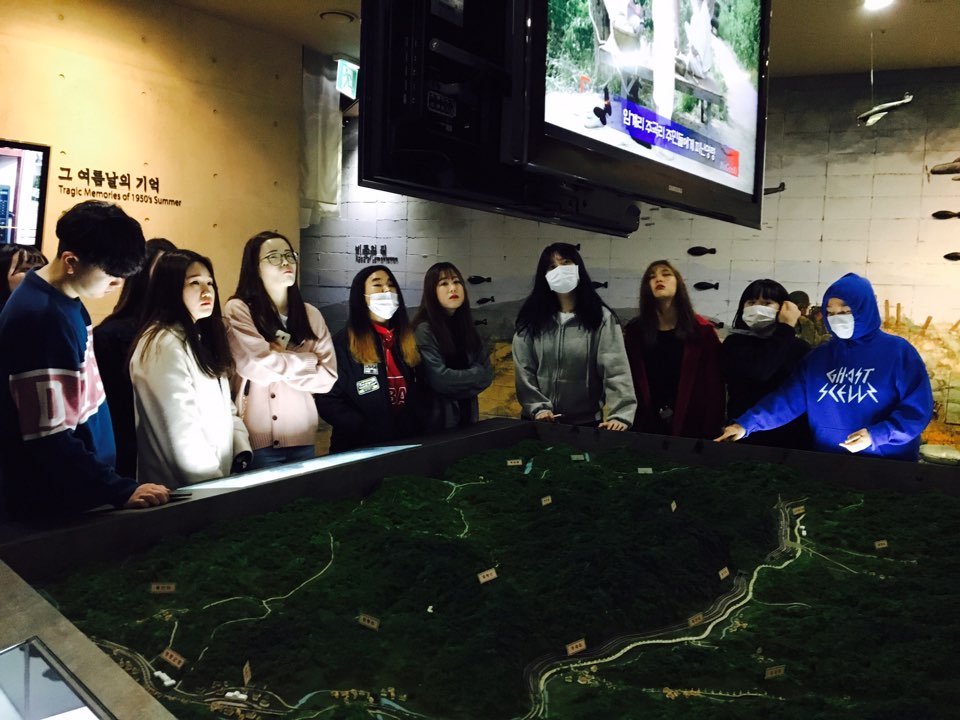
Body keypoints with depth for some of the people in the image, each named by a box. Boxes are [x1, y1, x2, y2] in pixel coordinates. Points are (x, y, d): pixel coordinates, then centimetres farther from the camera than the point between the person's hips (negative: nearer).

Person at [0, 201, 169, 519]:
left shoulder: (68, 302, 4)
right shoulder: (39, 319, -24)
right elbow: (50, 438, -25)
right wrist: (120, 491, -22)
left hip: (82, 488, 9)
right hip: (56, 504, -8)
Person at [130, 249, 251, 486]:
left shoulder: (200, 339, 13)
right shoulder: (164, 345, -16)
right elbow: (182, 433, -22)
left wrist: (242, 451, 0)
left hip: (219, 476, 9)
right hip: (181, 488, -8)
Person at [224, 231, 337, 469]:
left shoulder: (311, 314, 9)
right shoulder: (238, 310, -5)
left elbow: (328, 377, 0)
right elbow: (258, 368, -17)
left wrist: (278, 362, -9)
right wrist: (308, 360, -4)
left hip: (302, 437, 5)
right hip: (257, 439, -4)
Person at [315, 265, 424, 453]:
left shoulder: (408, 340, 9)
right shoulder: (342, 344, -7)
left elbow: (417, 395, 12)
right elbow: (328, 401, -13)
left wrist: (414, 431, -3)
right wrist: (372, 432, -20)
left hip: (406, 444, 5)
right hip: (360, 448, -5)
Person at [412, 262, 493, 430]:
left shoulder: (467, 327, 7)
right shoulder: (424, 330, -15)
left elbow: (486, 372, 3)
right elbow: (440, 379, -22)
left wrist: (456, 384, -12)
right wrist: (473, 376, -7)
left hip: (467, 415, 7)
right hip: (438, 419, -6)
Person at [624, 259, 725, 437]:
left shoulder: (702, 331, -3)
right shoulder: (634, 330, 3)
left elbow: (713, 388, -5)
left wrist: (710, 432, -10)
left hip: (691, 428, -1)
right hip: (645, 428, 2)